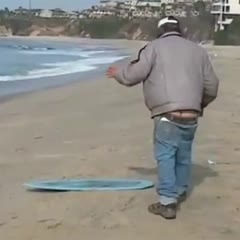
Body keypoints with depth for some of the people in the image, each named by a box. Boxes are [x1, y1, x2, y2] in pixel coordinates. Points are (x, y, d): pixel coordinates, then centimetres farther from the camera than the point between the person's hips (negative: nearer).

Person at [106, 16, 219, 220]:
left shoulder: (155, 46, 4)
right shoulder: (198, 50, 18)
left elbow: (135, 73, -5)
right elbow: (212, 87, 18)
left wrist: (118, 73, 16)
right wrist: (200, 104, 37)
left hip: (168, 113, -5)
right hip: (191, 115, 5)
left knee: (165, 156, -3)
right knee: (184, 154, 19)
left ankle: (167, 202, -7)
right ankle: (180, 192, 36)